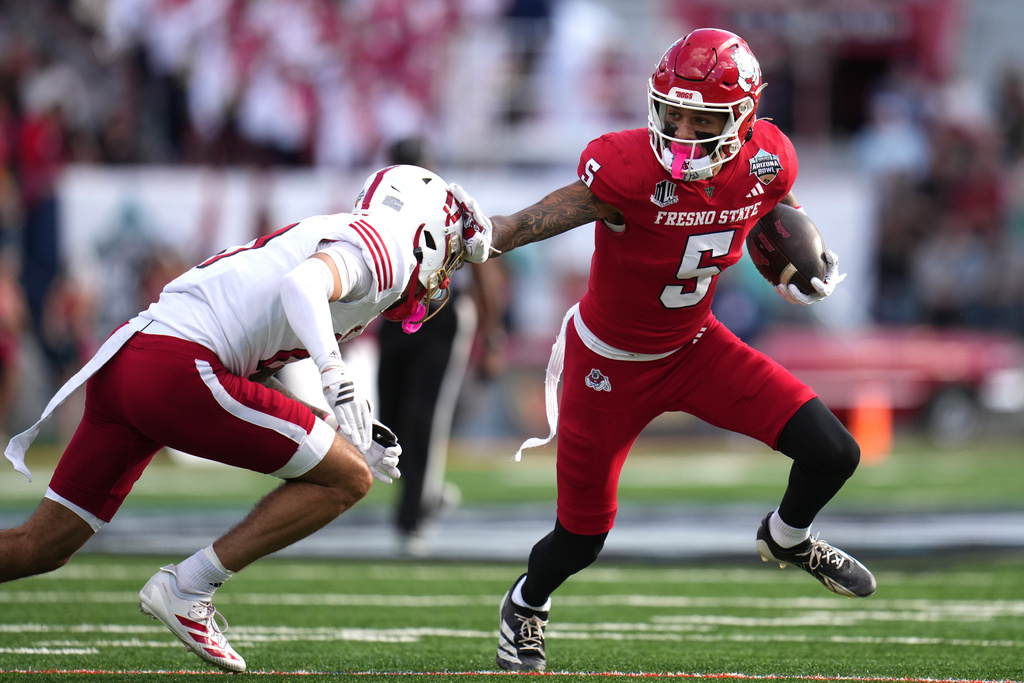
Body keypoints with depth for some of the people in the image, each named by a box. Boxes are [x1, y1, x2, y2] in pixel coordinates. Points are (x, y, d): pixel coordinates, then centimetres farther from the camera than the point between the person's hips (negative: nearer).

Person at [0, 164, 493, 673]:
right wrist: (336, 376, -28)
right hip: (178, 367, -10)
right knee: (346, 479, -2)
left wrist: (346, 433, 22)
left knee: (42, 548, 14)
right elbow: (303, 284, -21)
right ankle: (187, 590, -4)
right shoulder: (382, 245, 1)